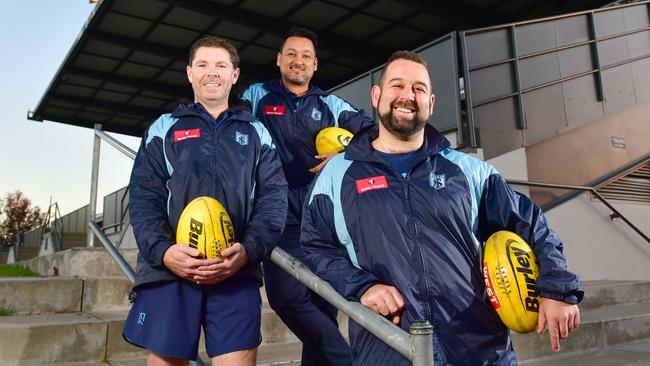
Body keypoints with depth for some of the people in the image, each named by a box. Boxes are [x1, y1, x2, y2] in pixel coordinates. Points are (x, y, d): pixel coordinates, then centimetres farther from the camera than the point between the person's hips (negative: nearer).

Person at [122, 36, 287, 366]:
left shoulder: (256, 133, 16)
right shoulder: (163, 129, 14)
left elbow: (273, 197, 5)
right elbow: (143, 198, 5)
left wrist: (248, 250, -12)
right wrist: (162, 250, -13)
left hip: (237, 272, 0)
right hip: (168, 268, 1)